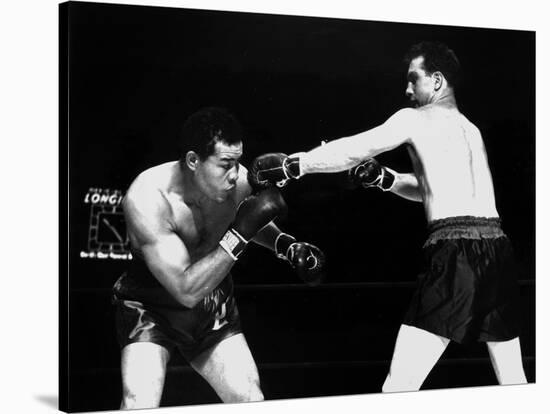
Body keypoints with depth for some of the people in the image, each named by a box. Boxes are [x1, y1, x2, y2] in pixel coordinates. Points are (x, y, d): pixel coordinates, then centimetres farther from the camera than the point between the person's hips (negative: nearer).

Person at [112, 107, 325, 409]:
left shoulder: (238, 181, -16)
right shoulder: (147, 197, -31)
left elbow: (251, 221, 12)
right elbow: (186, 291, -34)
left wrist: (286, 245, -8)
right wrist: (240, 234, -40)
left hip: (214, 309, 5)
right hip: (151, 308, -5)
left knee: (253, 403, 2)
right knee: (140, 406, -23)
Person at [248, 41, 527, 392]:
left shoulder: (417, 119, 4)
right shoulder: (471, 130, 26)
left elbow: (354, 150, -4)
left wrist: (290, 165, -1)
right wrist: (383, 178, 22)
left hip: (456, 249, -7)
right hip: (497, 246, 8)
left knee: (401, 383, -8)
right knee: (513, 380, 19)